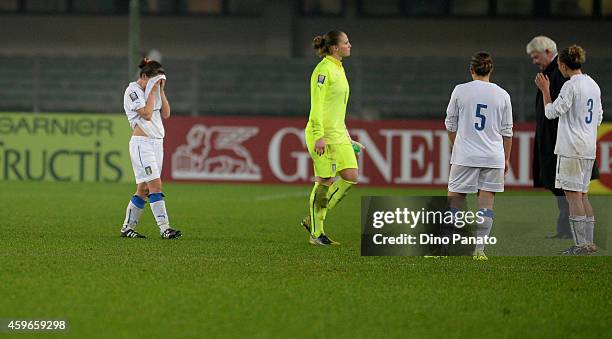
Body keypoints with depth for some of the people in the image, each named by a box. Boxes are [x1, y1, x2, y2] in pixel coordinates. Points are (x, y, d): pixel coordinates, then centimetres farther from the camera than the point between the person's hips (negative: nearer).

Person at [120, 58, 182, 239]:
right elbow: (147, 114, -18)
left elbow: (166, 114, 10)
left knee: (143, 189, 7)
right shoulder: (133, 91, -8)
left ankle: (127, 228, 13)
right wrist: (152, 91, -11)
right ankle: (165, 229, -21)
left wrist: (161, 90, 4)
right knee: (155, 185, -16)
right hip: (142, 142, -8)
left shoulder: (154, 90, 16)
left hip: (157, 142, 8)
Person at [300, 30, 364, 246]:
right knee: (325, 181, -5)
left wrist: (346, 135, 23)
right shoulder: (323, 70, -12)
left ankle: (313, 220, 9)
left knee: (350, 176, 0)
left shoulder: (338, 69, 17)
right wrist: (319, 136, -22)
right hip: (323, 133, -9)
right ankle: (316, 234, 4)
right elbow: (317, 105, -17)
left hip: (338, 134, 9)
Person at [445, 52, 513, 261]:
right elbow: (507, 131, 7)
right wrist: (507, 158, 16)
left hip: (464, 156, -1)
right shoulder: (502, 95, 3)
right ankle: (479, 249, -1)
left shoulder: (460, 91, -1)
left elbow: (450, 124, 6)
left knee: (454, 201, 6)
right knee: (486, 203, 3)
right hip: (493, 157, 1)